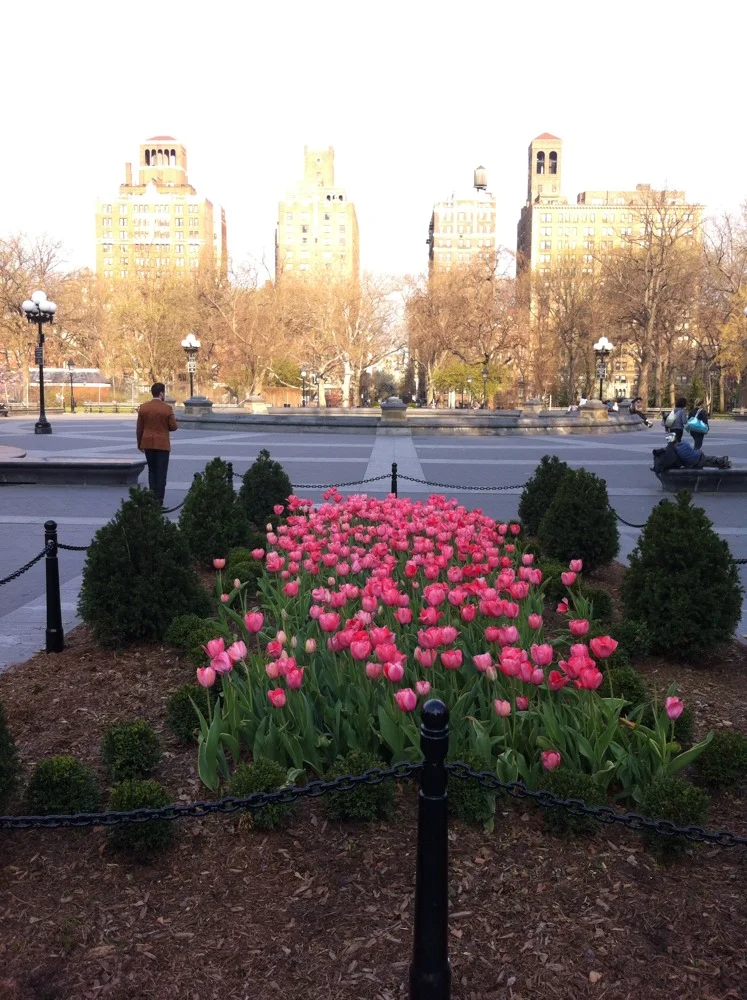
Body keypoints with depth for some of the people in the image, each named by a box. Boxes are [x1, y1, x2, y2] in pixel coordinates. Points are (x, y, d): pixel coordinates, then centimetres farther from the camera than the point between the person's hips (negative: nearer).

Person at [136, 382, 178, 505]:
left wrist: (139, 444, 14)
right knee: (161, 473, 2)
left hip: (147, 443, 4)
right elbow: (173, 427, -6)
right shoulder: (167, 408, -11)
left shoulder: (143, 407, 1)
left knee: (151, 470, 17)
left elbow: (139, 428, 5)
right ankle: (158, 501, 0)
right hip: (162, 444, -4)